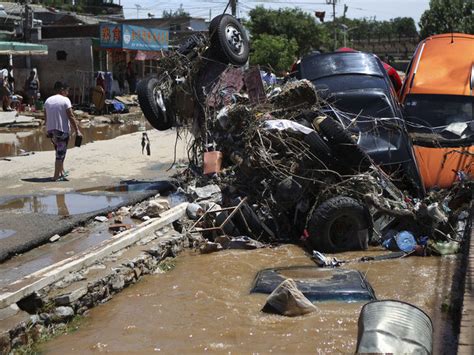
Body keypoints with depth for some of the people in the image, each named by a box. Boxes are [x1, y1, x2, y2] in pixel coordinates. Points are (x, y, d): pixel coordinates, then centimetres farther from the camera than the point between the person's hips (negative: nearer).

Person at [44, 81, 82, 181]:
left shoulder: (48, 100, 10)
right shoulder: (65, 100, -9)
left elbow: (46, 117, 13)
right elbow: (71, 117, -14)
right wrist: (77, 130, -10)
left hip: (50, 130, 7)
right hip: (62, 130, -7)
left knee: (59, 151, 21)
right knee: (60, 153, -1)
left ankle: (62, 172, 27)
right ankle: (56, 176, -2)